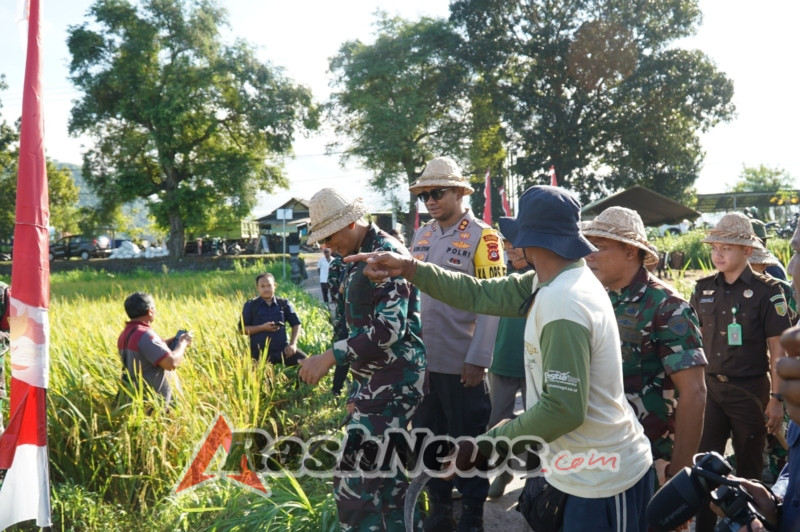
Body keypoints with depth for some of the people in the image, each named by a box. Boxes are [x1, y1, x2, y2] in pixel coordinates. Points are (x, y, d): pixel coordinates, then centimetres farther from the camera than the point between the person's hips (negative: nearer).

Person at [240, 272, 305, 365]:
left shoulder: (284, 304, 7)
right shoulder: (250, 306, 3)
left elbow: (296, 324, 10)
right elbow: (242, 329, 0)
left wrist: (293, 344, -5)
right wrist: (262, 327, -13)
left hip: (282, 349, 1)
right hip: (260, 352, -1)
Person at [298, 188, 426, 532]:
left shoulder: (386, 253, -16)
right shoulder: (358, 258, 13)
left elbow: (391, 328, -24)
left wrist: (331, 356, -26)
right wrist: (358, 385, 20)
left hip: (394, 379, -10)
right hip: (375, 377, 10)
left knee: (353, 476, -10)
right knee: (386, 469, 16)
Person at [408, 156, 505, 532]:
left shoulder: (481, 237, -9)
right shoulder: (421, 236, 8)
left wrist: (478, 359, -15)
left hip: (460, 362, -5)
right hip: (422, 358, 6)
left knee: (468, 439, 8)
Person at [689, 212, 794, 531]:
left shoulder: (766, 291, -8)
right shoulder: (704, 289, 3)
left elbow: (778, 349, -7)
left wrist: (776, 398, -9)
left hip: (749, 391, -3)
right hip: (710, 387, 4)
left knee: (748, 468, 10)